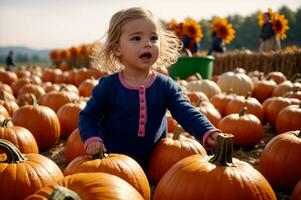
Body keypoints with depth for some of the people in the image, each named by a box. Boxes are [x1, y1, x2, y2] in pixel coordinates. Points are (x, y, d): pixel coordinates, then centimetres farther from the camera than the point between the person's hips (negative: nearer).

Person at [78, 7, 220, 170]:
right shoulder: (108, 85, -11)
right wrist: (91, 140, -20)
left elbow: (187, 113, -14)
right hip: (112, 162, -1)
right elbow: (87, 116, -1)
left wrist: (209, 133, -32)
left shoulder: (165, 86, -7)